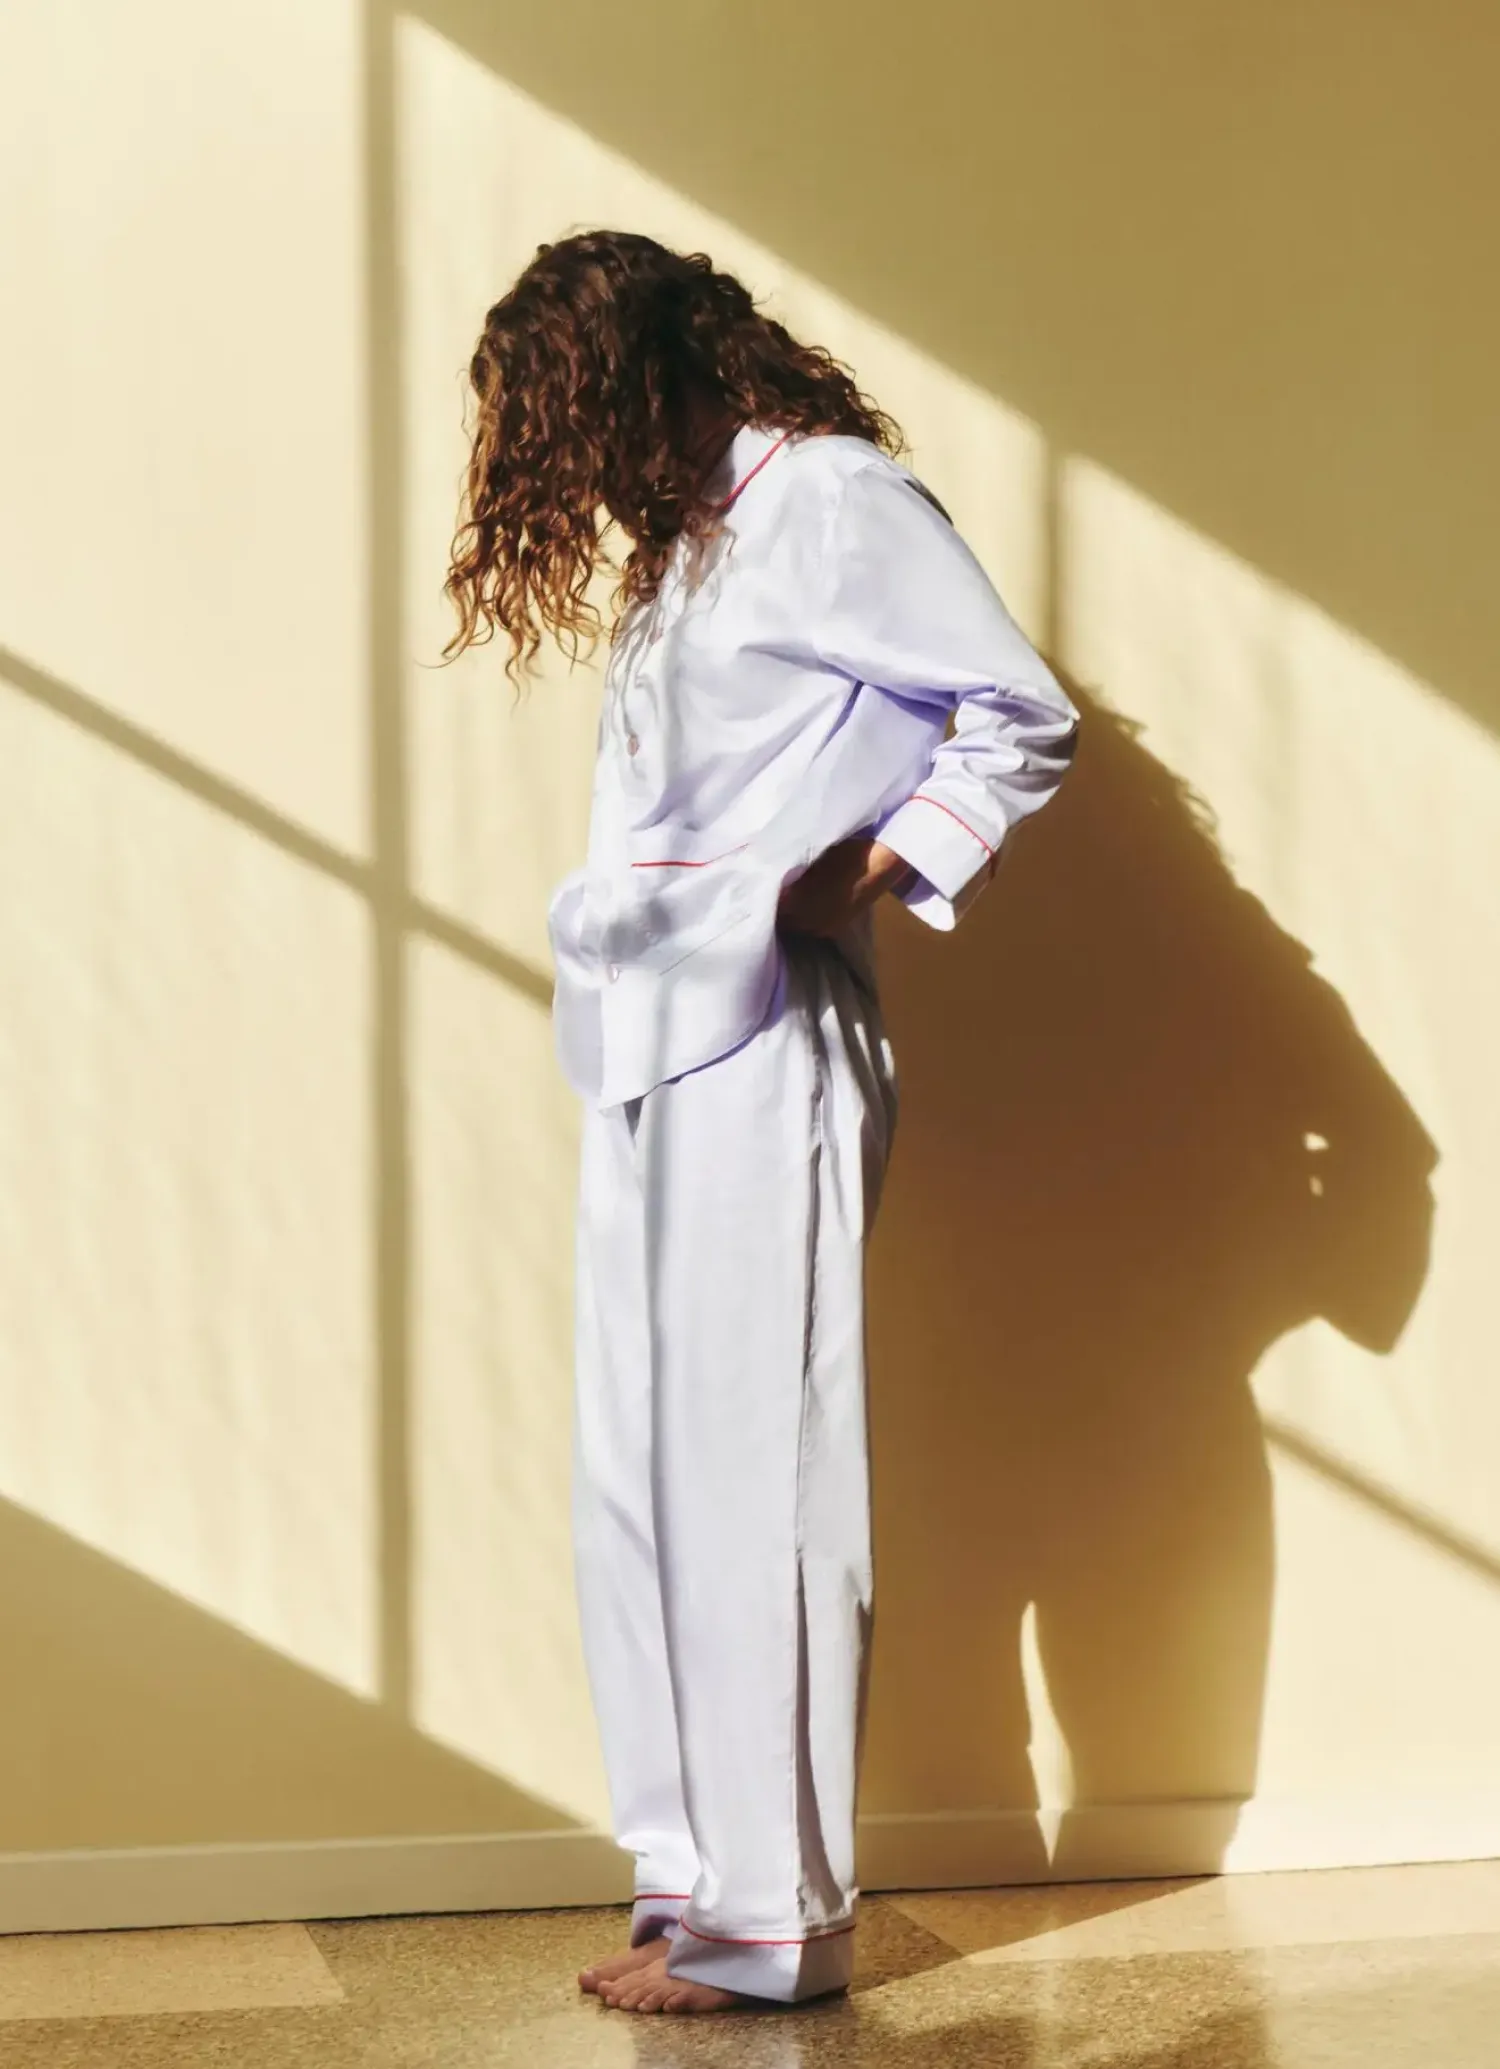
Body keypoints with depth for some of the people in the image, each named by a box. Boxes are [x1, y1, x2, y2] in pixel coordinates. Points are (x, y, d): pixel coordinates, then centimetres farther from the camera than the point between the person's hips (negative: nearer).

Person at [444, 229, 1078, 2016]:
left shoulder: (832, 497, -5)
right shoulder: (681, 540, 20)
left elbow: (1023, 719, -10)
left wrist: (851, 882, -12)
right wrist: (608, 939, 3)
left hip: (765, 1054, -9)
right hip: (649, 1062, 9)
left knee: (753, 1469, -5)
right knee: (644, 1474, 8)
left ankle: (775, 1916, 4)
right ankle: (700, 1874, 17)